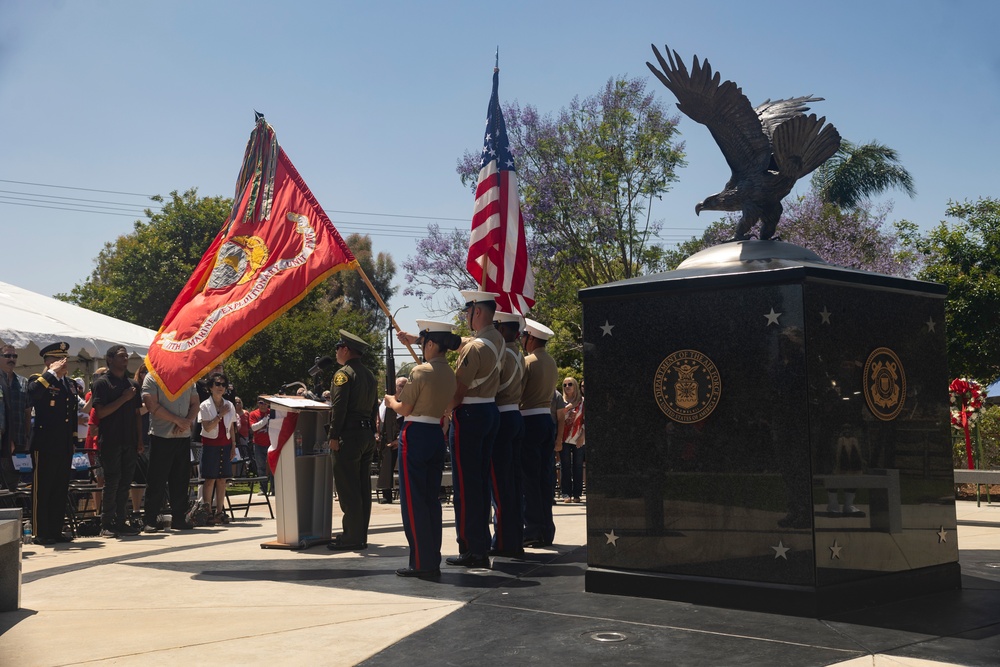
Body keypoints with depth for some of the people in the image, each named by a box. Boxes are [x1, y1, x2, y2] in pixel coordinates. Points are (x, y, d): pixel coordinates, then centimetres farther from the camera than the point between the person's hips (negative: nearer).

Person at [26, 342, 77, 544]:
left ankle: (56, 530, 17)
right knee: (42, 489, -2)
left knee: (61, 489, 10)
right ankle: (40, 533, 3)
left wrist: (73, 438, 18)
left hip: (64, 445, 7)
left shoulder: (67, 382, 17)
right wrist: (52, 372, -20)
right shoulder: (39, 380, -3)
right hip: (45, 445, -7)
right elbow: (33, 392, -29)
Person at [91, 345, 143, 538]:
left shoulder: (131, 384, 16)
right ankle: (106, 524, -1)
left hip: (129, 442, 6)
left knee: (125, 482, 7)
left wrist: (139, 439, 11)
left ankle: (120, 521, 13)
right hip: (111, 441, -6)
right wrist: (123, 398, -16)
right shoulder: (102, 383, -4)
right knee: (112, 482, -6)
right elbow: (100, 412, -14)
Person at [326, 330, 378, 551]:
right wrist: (371, 433, 18)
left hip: (349, 435, -9)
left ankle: (352, 537, -4)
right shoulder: (369, 375, 17)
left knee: (348, 489, -5)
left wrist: (334, 437, -15)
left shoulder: (344, 373, -10)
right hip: (367, 435, 9)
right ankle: (361, 535, 15)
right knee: (363, 487, 10)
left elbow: (338, 407, -17)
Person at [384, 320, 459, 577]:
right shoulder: (450, 374, 9)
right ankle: (433, 560, 15)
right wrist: (403, 394, 21)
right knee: (432, 498, 12)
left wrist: (390, 401, 9)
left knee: (413, 499, -2)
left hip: (415, 434, -8)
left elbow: (404, 409, -11)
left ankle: (421, 562, -1)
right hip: (437, 434, 8)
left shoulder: (420, 371, -15)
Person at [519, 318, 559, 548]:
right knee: (545, 477, 10)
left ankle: (533, 531, -3)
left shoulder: (527, 362, -11)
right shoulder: (551, 363, 14)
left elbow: (516, 393, -13)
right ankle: (546, 531, 13)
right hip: (548, 419, 8)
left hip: (530, 420, -8)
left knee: (529, 478, -4)